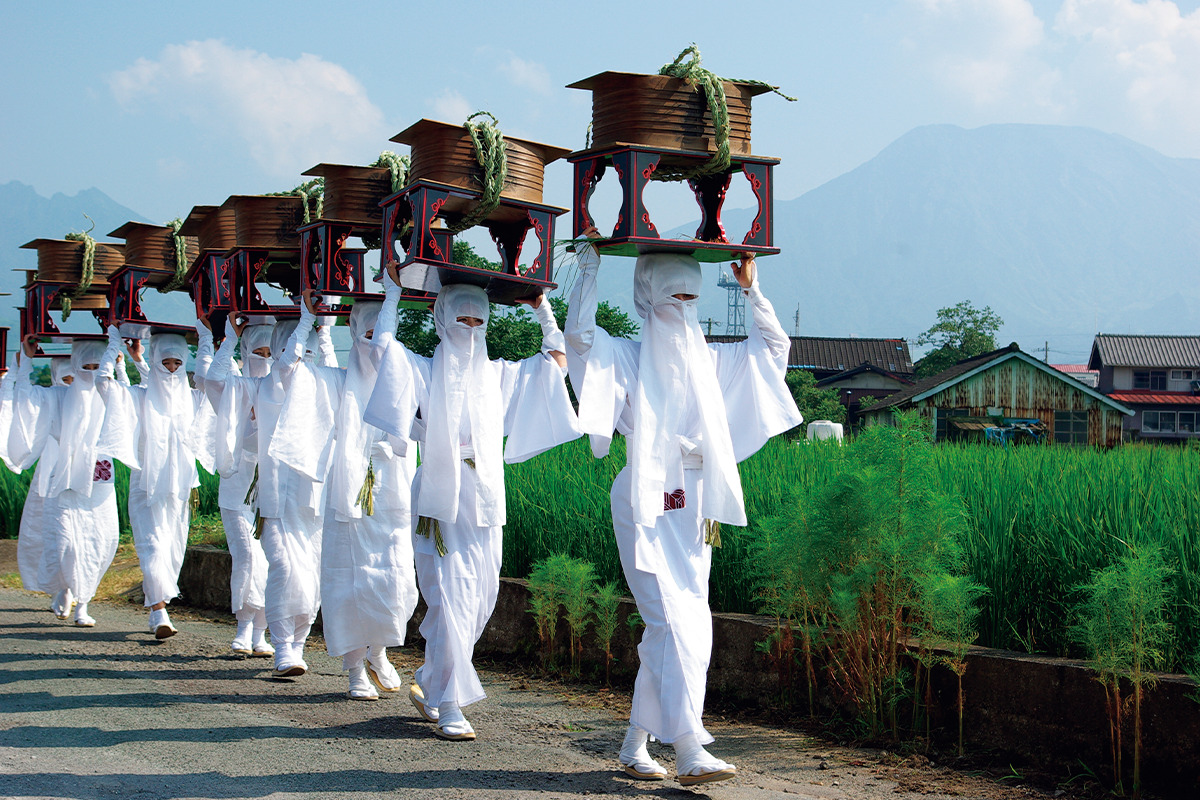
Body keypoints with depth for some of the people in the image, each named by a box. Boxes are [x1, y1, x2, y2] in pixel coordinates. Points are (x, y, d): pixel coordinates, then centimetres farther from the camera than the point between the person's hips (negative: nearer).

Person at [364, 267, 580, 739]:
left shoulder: (498, 375, 15)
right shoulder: (426, 372, 4)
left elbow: (557, 360, 17)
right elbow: (383, 344, -11)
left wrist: (542, 309, 11)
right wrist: (393, 292, -6)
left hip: (485, 505, 5)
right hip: (441, 502, -5)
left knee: (479, 602, 7)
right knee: (451, 600, -11)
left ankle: (428, 683, 26)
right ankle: (448, 708, -8)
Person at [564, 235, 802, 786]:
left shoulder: (707, 359, 16)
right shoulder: (627, 358, 1)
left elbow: (774, 344, 24)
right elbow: (578, 335, -17)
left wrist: (750, 290, 13)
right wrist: (590, 265, -13)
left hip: (694, 508, 6)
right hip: (644, 506, -6)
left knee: (686, 628, 5)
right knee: (672, 622, -16)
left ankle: (635, 746, 15)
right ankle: (689, 752, -21)